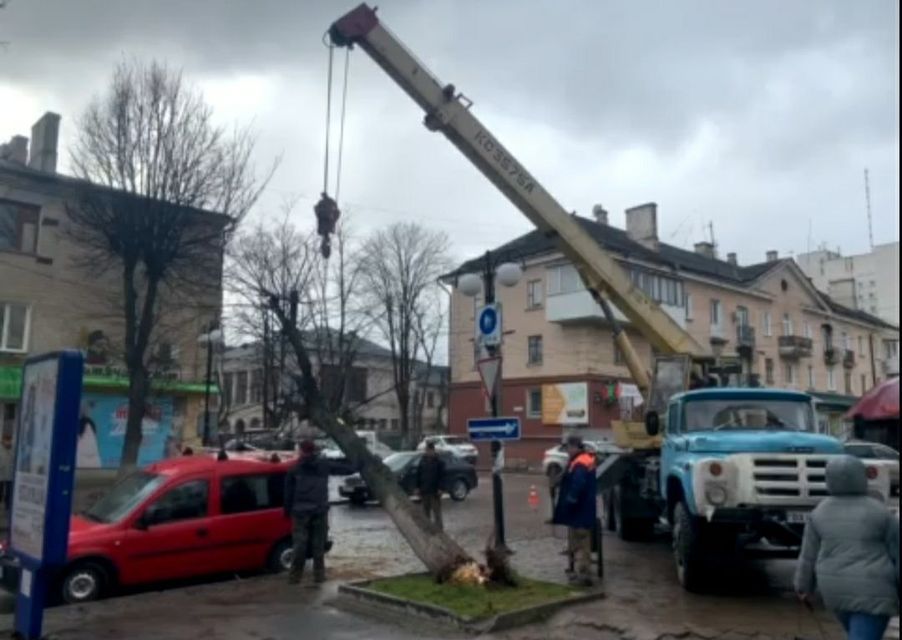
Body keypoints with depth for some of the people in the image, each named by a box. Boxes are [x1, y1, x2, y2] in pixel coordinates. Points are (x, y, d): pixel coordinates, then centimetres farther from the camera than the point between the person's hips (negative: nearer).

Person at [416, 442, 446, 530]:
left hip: (434, 490, -4)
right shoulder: (422, 461, 5)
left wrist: (440, 488, -14)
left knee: (436, 510, -3)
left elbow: (442, 476, -8)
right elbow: (418, 475, 8)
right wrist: (418, 487, 4)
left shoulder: (439, 461, -6)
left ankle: (439, 529, 3)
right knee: (426, 510, 11)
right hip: (424, 490, 4)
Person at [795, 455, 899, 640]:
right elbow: (898, 553, -4)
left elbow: (809, 556, 4)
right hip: (871, 591, -4)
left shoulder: (820, 513, -1)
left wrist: (804, 587, 15)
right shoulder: (880, 512, -10)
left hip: (836, 589, 5)